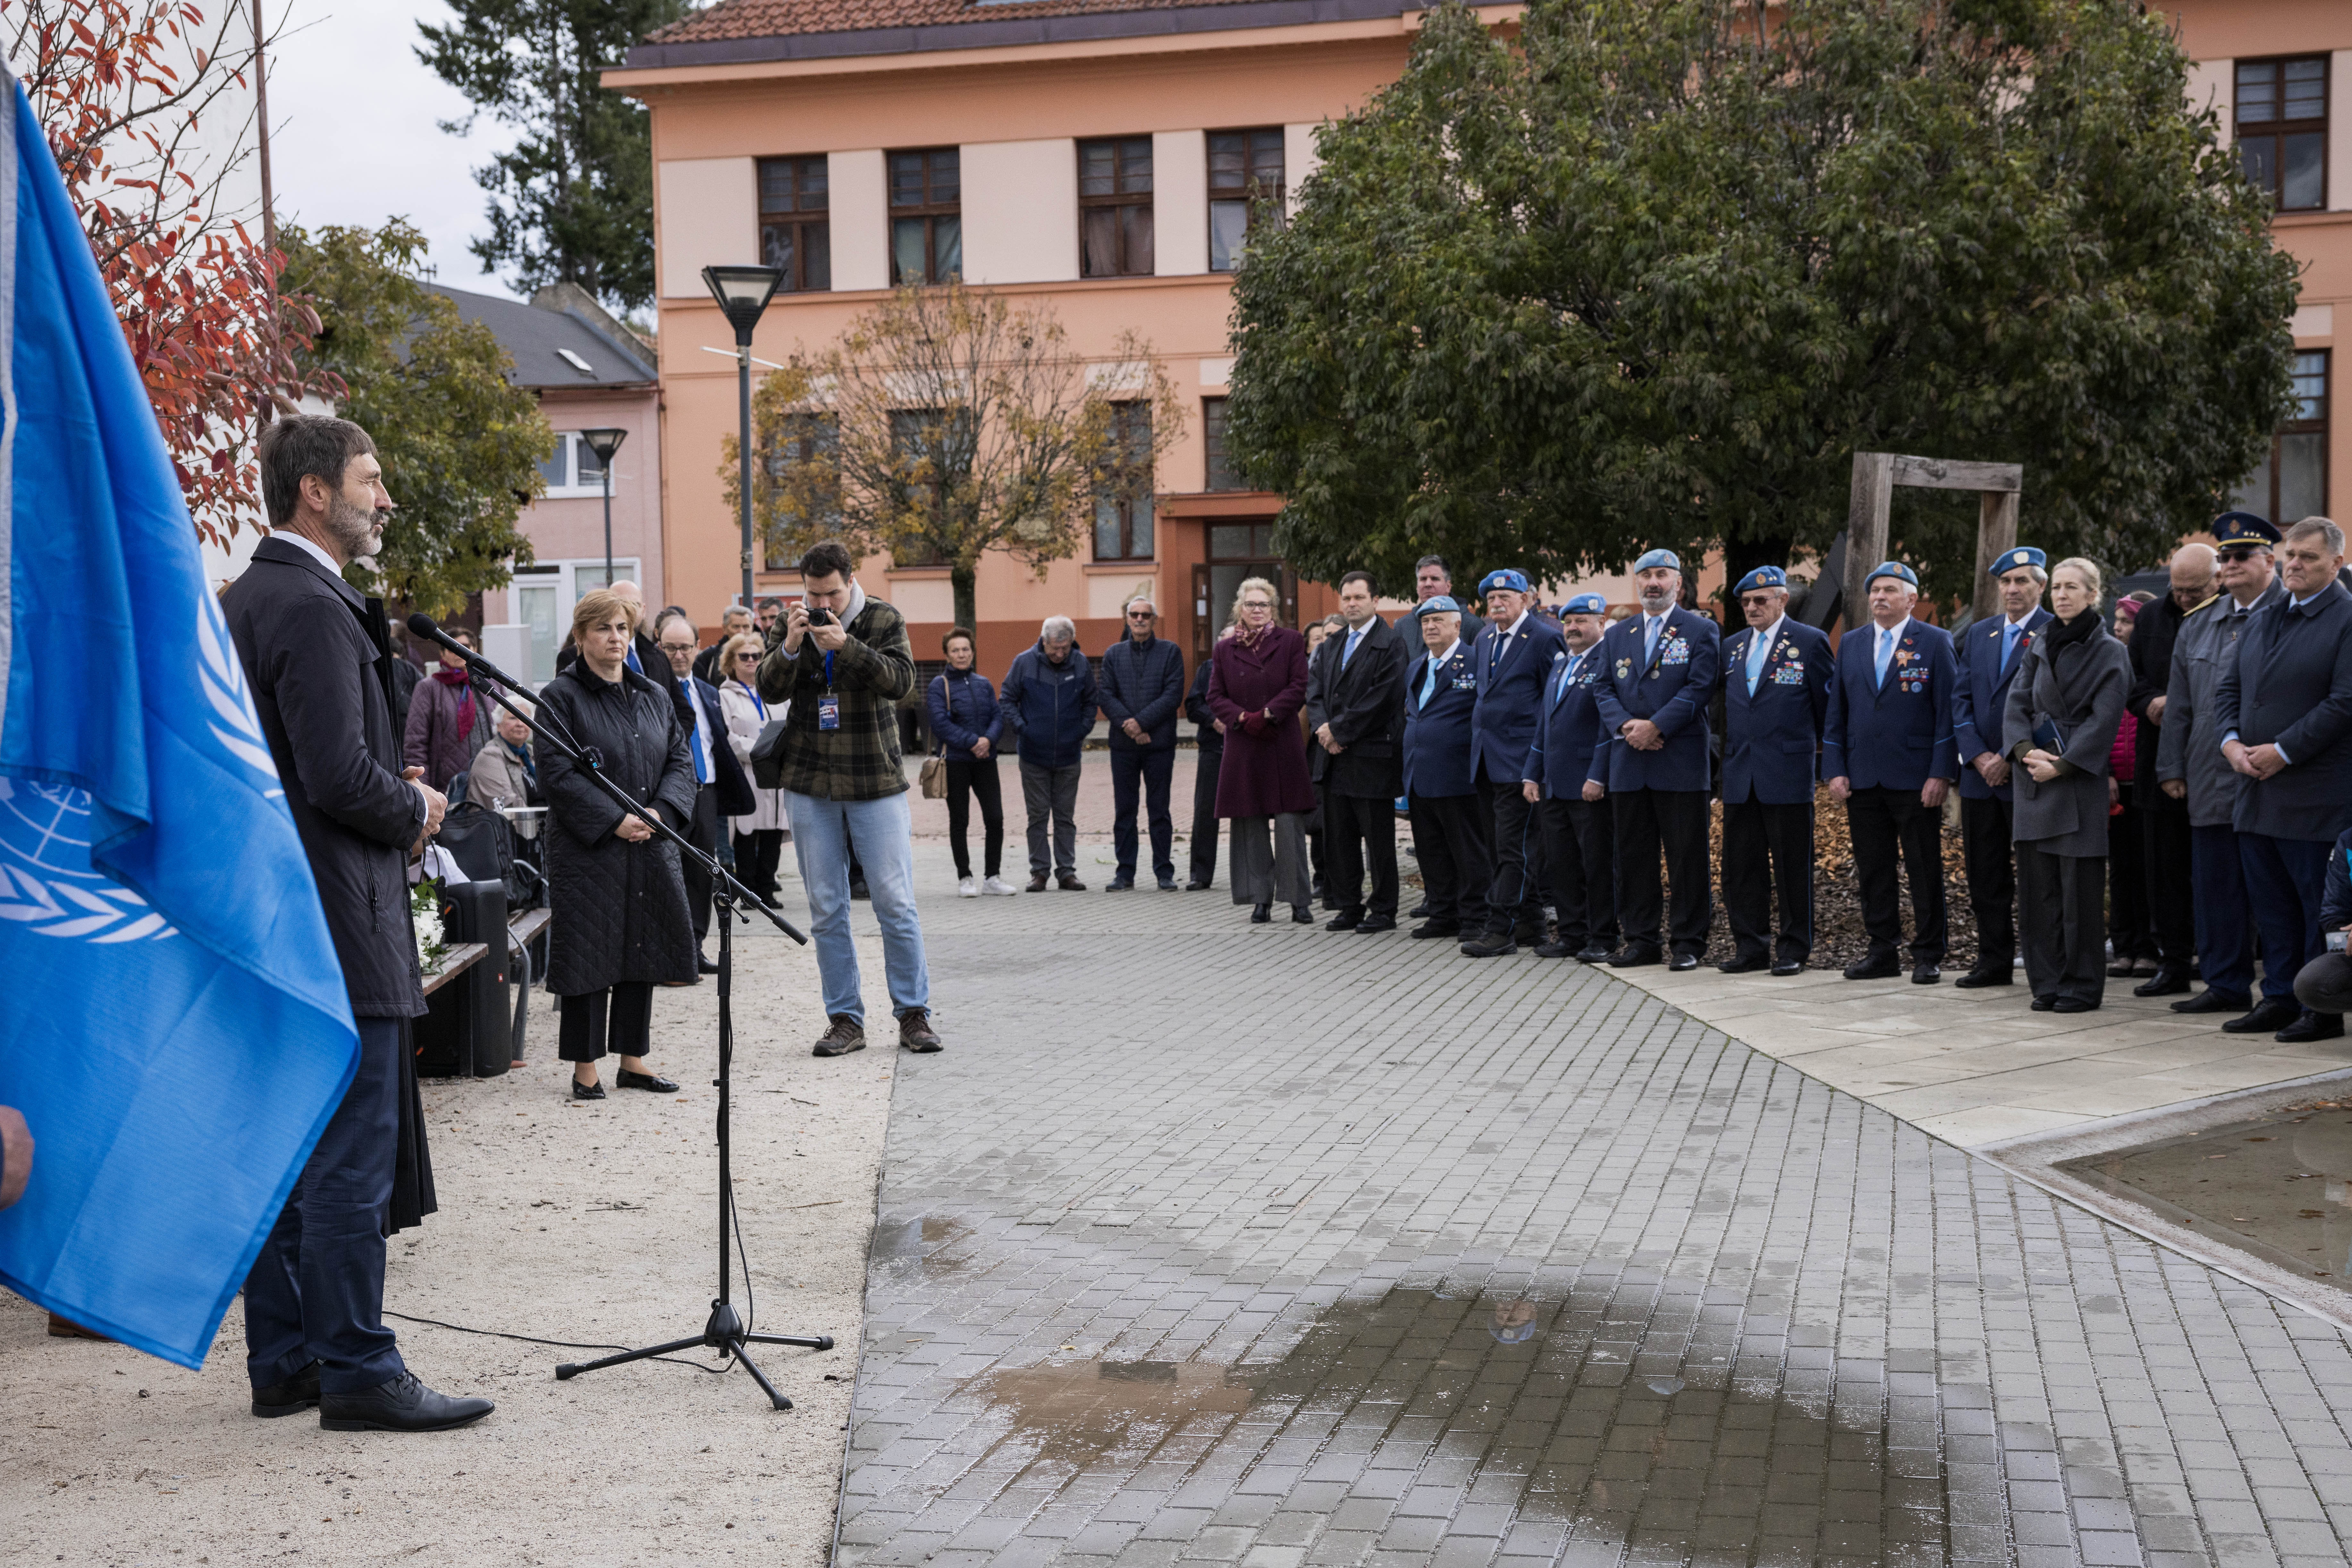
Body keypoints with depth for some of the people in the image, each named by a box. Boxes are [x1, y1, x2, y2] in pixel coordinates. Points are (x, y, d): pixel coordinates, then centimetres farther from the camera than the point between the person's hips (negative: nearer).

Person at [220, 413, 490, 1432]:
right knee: (350, 1161, -4)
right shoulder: (313, 609, -17)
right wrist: (412, 813, -5)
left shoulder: (242, 600, 15)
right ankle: (358, 1374, 2)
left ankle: (282, 1363, 22)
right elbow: (339, 775, -24)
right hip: (333, 924, -11)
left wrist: (392, 792, 12)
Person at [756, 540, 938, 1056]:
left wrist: (846, 645, -26)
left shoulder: (884, 621, -1)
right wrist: (790, 647, -18)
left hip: (876, 781, -2)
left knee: (896, 903, -2)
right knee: (826, 910, 5)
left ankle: (913, 1013, 10)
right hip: (810, 785, 2)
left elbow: (901, 682, -14)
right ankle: (845, 1019, 13)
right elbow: (771, 690, -1)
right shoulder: (795, 623, 5)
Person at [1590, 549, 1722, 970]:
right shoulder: (1617, 635, 16)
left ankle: (1689, 942, 6)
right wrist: (1626, 725, -9)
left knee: (1687, 855, -2)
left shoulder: (1702, 631, 3)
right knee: (1633, 855, 7)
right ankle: (1642, 939, 14)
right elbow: (1604, 690, 9)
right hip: (1628, 765, 4)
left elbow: (1699, 689, -7)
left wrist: (1657, 727, -16)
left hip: (1681, 762, -4)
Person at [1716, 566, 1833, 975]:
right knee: (1741, 866, 7)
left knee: (1792, 867, 1)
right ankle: (1751, 946, 14)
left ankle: (1794, 949, 8)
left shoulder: (1810, 642, -2)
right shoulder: (1733, 647, 14)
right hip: (1740, 774, 5)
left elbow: (1829, 705, 2)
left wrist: (1823, 755, 6)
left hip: (1788, 772, -5)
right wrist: (1728, 753, 13)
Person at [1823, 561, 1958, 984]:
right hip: (1862, 780, 4)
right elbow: (1836, 711, 13)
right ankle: (1883, 952, 16)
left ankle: (1928, 956, 9)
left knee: (1925, 870, 2)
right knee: (1873, 870, 7)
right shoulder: (1851, 643, 13)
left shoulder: (1936, 642, 0)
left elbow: (1947, 711, -4)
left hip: (1916, 780, -4)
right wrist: (1836, 770, 5)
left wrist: (1941, 774, -11)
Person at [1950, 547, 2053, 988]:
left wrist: (2011, 759, -12)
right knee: (1984, 874, 9)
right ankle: (1995, 961, 17)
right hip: (1980, 773, 6)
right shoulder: (1978, 635, 14)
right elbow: (1961, 699, 10)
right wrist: (1978, 757, -3)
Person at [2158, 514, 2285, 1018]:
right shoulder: (2198, 624, 15)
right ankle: (2227, 985, 18)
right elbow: (2180, 703, 17)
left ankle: (2283, 993, 5)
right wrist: (2172, 768, 12)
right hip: (2211, 782, 6)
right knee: (2215, 886, 9)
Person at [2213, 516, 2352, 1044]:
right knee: (2272, 906, 12)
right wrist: (2232, 742, -2)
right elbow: (2229, 688, 16)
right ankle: (2280, 999, 20)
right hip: (2258, 790, 7)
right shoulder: (2260, 621, 16)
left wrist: (2282, 752, -16)